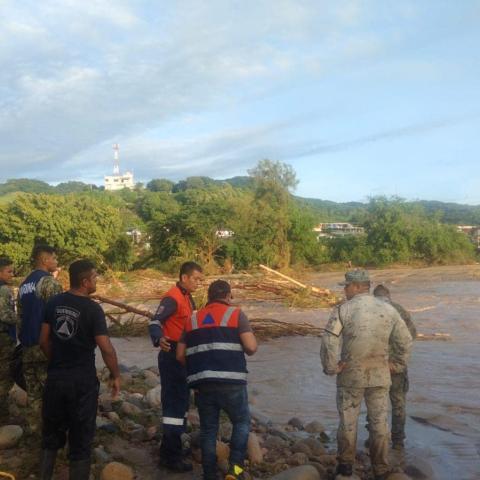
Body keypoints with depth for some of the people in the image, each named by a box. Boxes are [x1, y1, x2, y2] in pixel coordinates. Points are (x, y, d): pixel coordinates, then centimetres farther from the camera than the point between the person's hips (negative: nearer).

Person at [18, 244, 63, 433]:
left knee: (33, 389, 14)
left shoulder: (24, 284, 14)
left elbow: (20, 314, 19)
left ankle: (34, 426, 21)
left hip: (27, 344, 8)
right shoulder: (48, 281, -13)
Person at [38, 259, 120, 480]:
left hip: (55, 378, 5)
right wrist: (115, 376, -4)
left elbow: (44, 341, 7)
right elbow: (106, 348, -17)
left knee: (52, 433, 20)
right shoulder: (93, 309, -15)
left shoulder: (54, 303, 1)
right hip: (83, 380, -5)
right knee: (81, 438, 9)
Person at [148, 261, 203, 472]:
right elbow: (155, 322, -29)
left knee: (180, 401, 18)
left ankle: (173, 446, 31)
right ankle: (170, 455, 1)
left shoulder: (187, 298, 13)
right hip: (172, 356, -10)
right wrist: (159, 339, -47)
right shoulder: (172, 298, -17)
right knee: (173, 403, -6)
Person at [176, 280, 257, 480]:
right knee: (241, 422, 16)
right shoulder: (236, 314, 1)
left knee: (208, 429, 14)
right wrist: (249, 334, 13)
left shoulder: (192, 319, 14)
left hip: (202, 384, 3)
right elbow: (251, 347, -9)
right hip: (230, 382, -3)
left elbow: (180, 355, 12)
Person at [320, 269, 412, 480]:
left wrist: (330, 368, -7)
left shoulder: (343, 309, -10)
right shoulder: (389, 310, 1)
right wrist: (396, 364, 15)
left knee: (348, 421, 13)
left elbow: (328, 342, -17)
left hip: (350, 376, -2)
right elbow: (405, 342, 6)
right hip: (380, 376, 2)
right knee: (380, 423, 13)